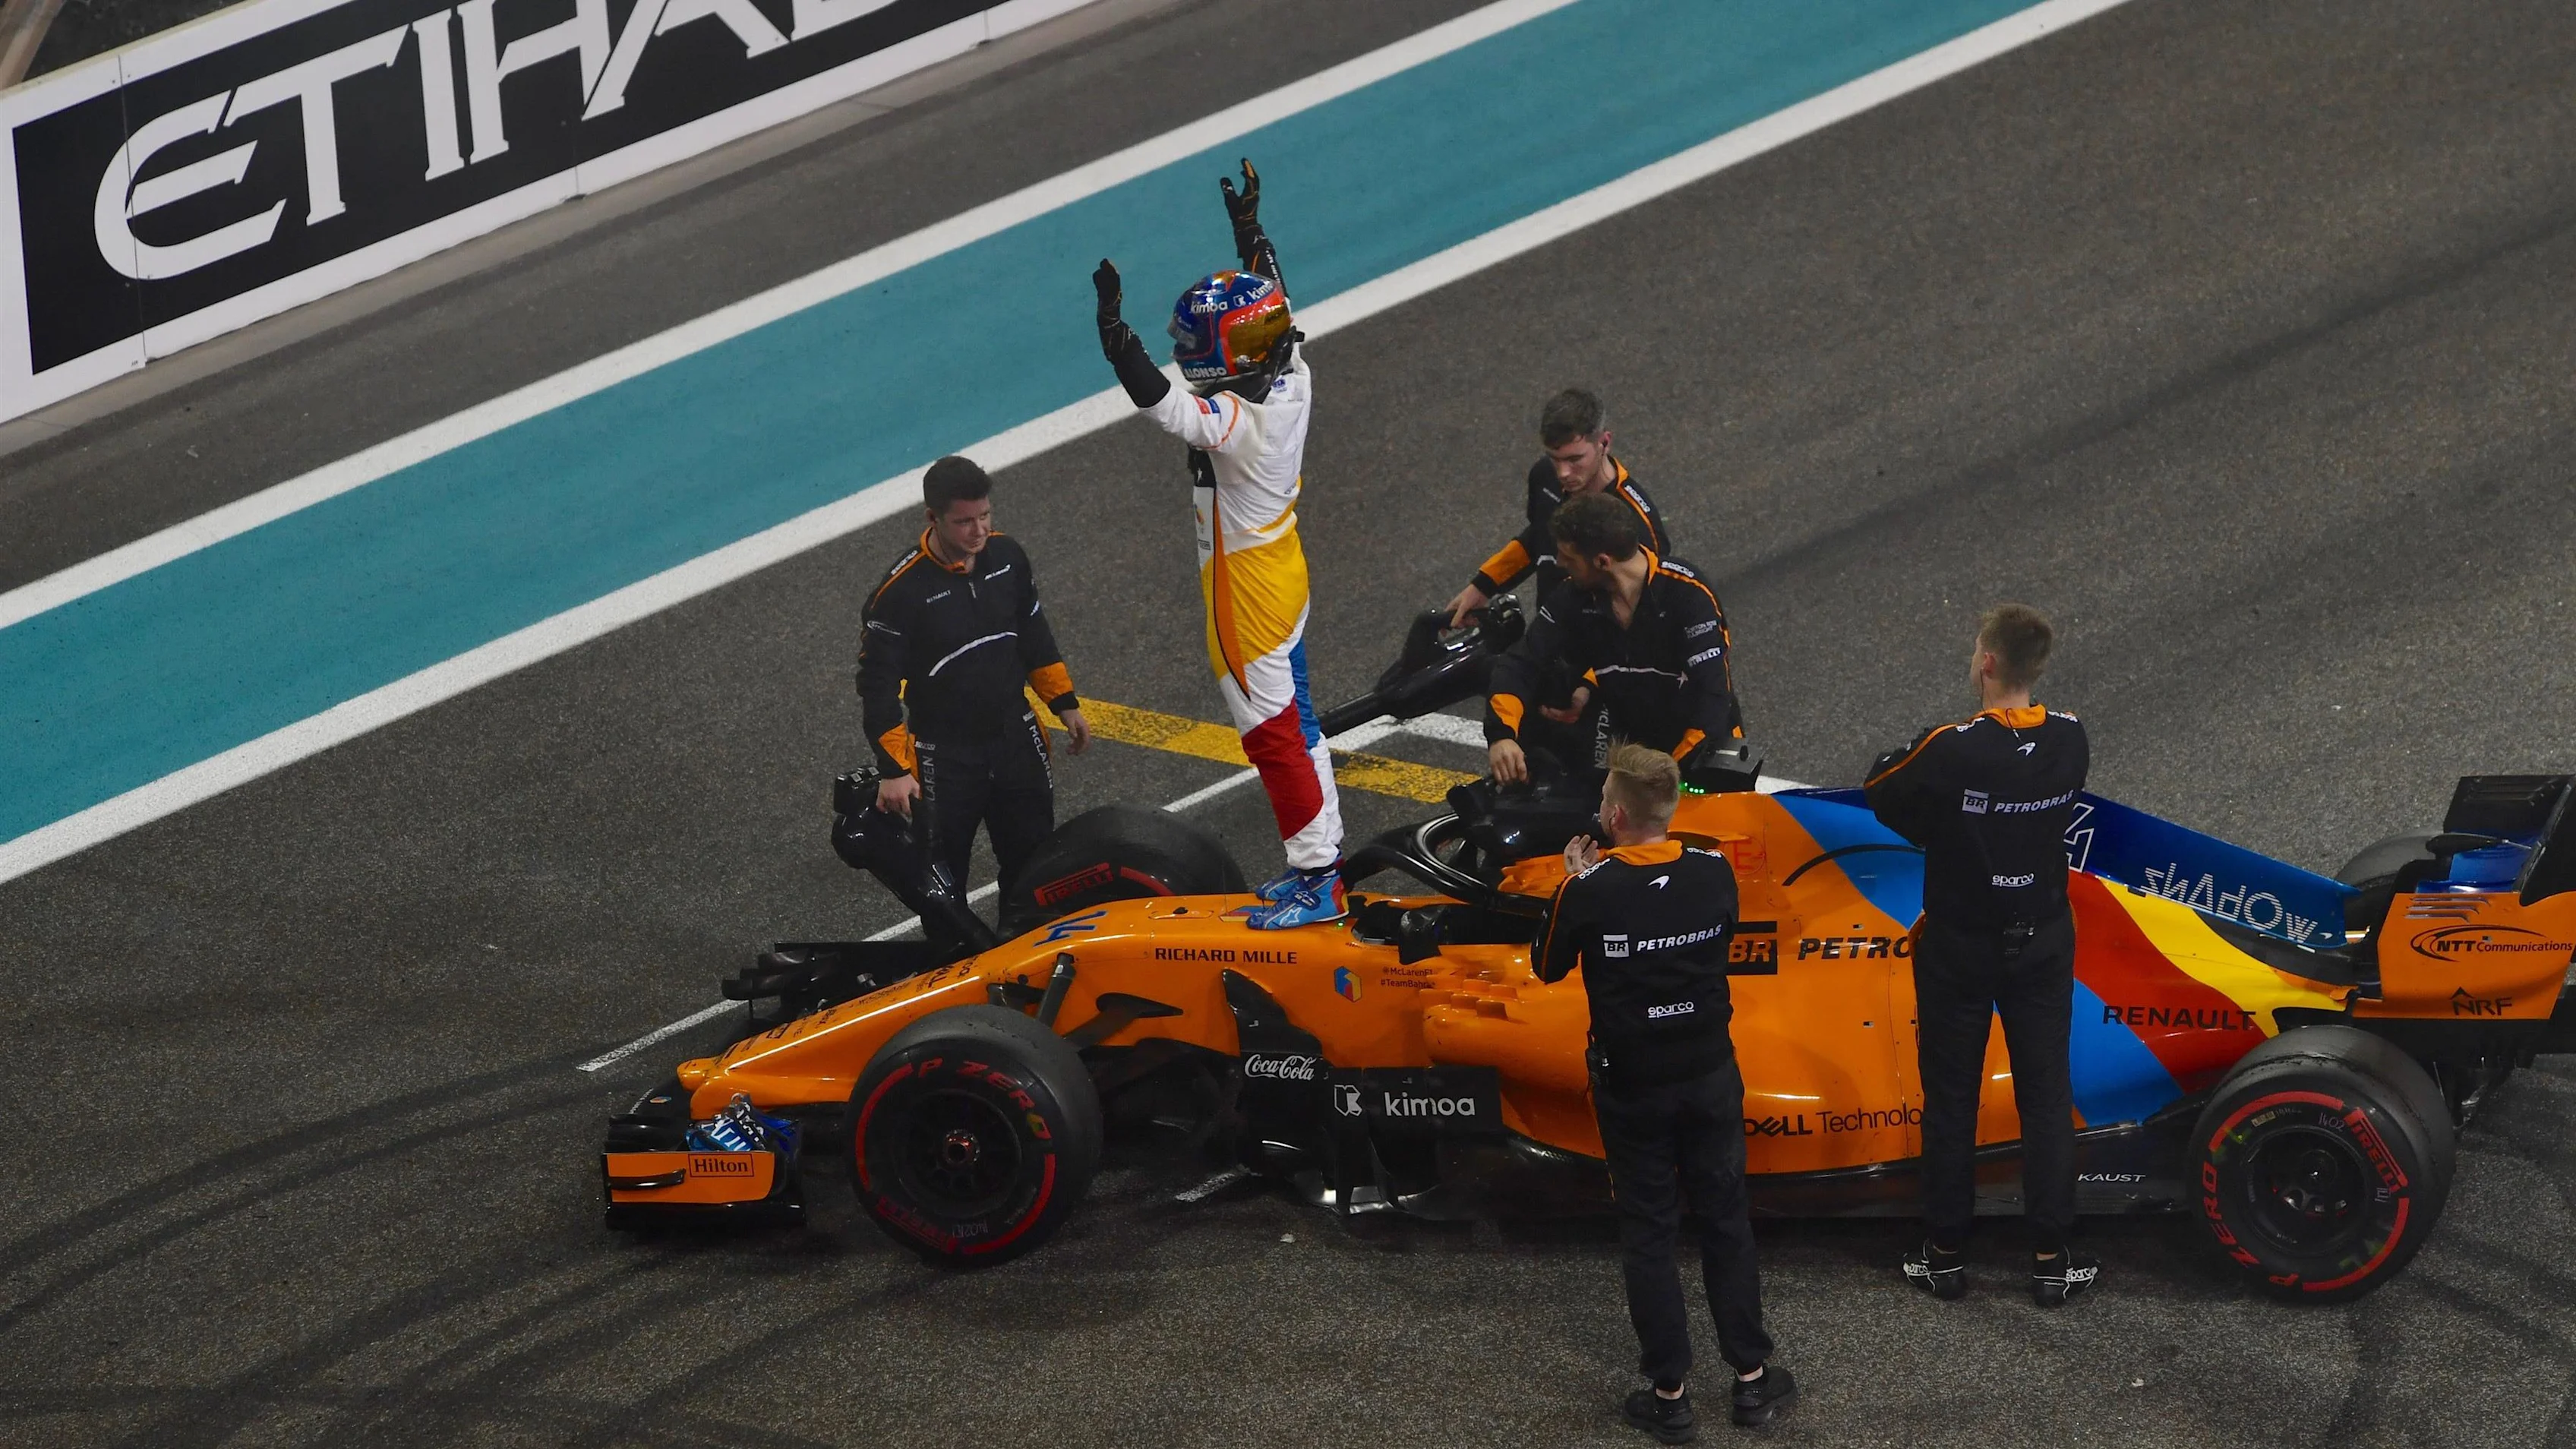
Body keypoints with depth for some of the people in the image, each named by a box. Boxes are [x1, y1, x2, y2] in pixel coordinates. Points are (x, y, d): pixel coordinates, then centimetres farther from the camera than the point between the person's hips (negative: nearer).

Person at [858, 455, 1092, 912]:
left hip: (1017, 737, 5)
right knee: (943, 880, 5)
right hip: (943, 755, -5)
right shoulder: (902, 591, -22)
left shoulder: (1007, 556, -5)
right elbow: (877, 685, -16)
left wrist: (1065, 703, 16)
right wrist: (893, 770, -20)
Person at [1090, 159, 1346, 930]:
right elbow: (1267, 304, 12)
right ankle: (1323, 854, 30)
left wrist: (1113, 325, -39)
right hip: (1281, 563, 9)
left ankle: (1316, 882, 7)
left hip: (1244, 584, -9)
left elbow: (1161, 402, -40)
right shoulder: (1293, 378, -5)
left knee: (1271, 729, 0)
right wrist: (1250, 230, 22)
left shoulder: (1236, 419, -31)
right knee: (1292, 715, 20)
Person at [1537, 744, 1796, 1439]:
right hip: (1711, 1075, 3)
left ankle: (1669, 1393, 14)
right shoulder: (1716, 873, -12)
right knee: (1727, 1222, 16)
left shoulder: (1589, 892, -21)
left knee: (1647, 1235, 9)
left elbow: (1550, 967, -4)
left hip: (1631, 1088, -3)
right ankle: (1751, 1374, 24)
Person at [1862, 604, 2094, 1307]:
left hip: (1957, 950, -3)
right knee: (2046, 1096, 12)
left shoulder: (1949, 751, -25)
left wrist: (1902, 757, 12)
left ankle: (1945, 1254, 20)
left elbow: (1881, 794, -8)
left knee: (1950, 1098, 11)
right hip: (2041, 945, 3)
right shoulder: (2069, 742, -11)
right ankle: (2051, 1258, 15)